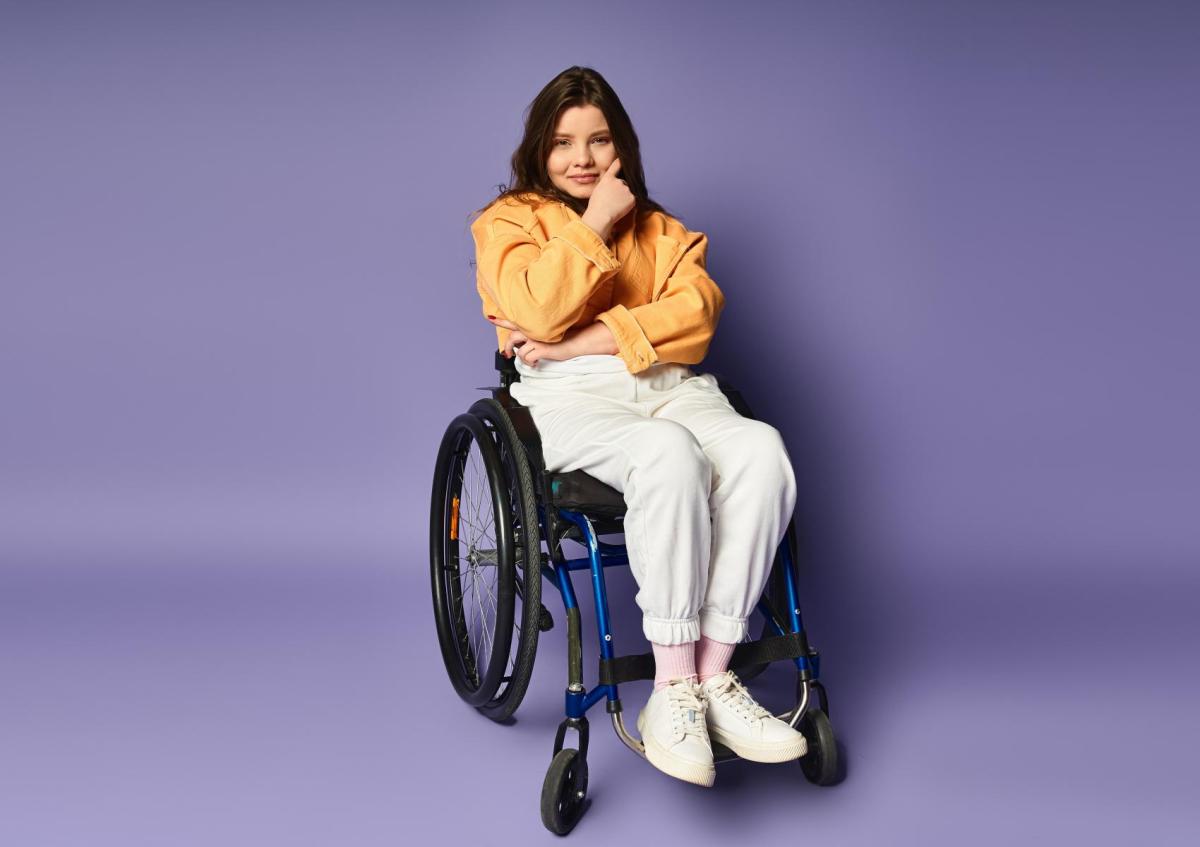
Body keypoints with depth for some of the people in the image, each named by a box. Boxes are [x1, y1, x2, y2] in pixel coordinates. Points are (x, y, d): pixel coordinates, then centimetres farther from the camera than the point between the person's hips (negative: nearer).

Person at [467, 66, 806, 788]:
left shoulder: (661, 229, 23)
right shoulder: (507, 221, 13)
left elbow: (697, 308, 1)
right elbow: (541, 313, -9)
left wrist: (591, 339, -10)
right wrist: (593, 224, -3)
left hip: (671, 384, 4)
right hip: (572, 400, -4)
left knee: (761, 450, -31)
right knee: (670, 456, -39)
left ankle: (714, 675, -29)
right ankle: (674, 691, -33)